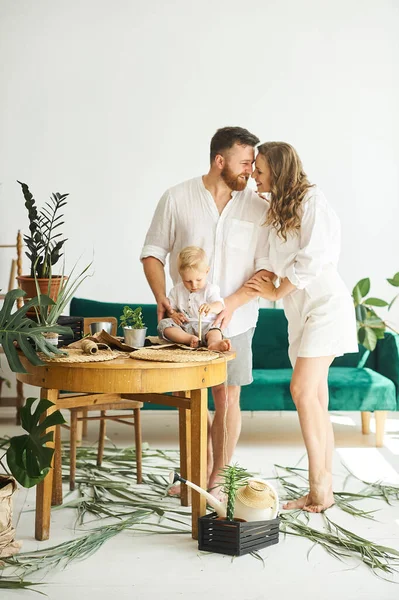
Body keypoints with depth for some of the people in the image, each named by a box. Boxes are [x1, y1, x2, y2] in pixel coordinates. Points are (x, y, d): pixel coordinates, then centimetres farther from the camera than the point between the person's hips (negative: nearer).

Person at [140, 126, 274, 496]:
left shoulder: (258, 208, -3)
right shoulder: (177, 199, -4)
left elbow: (266, 270, -4)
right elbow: (153, 252, 2)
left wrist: (231, 304, -18)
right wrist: (161, 296, -13)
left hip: (234, 322, 0)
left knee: (227, 400, 2)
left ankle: (216, 480, 18)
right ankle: (201, 472, 28)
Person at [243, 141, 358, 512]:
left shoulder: (311, 200, -8)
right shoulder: (277, 210, 17)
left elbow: (312, 259, -15)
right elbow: (269, 271, 18)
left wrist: (275, 293, -5)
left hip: (325, 303, -8)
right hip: (300, 311, 8)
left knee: (302, 389, -15)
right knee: (315, 399, 5)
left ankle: (319, 485, -8)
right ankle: (323, 491, 8)